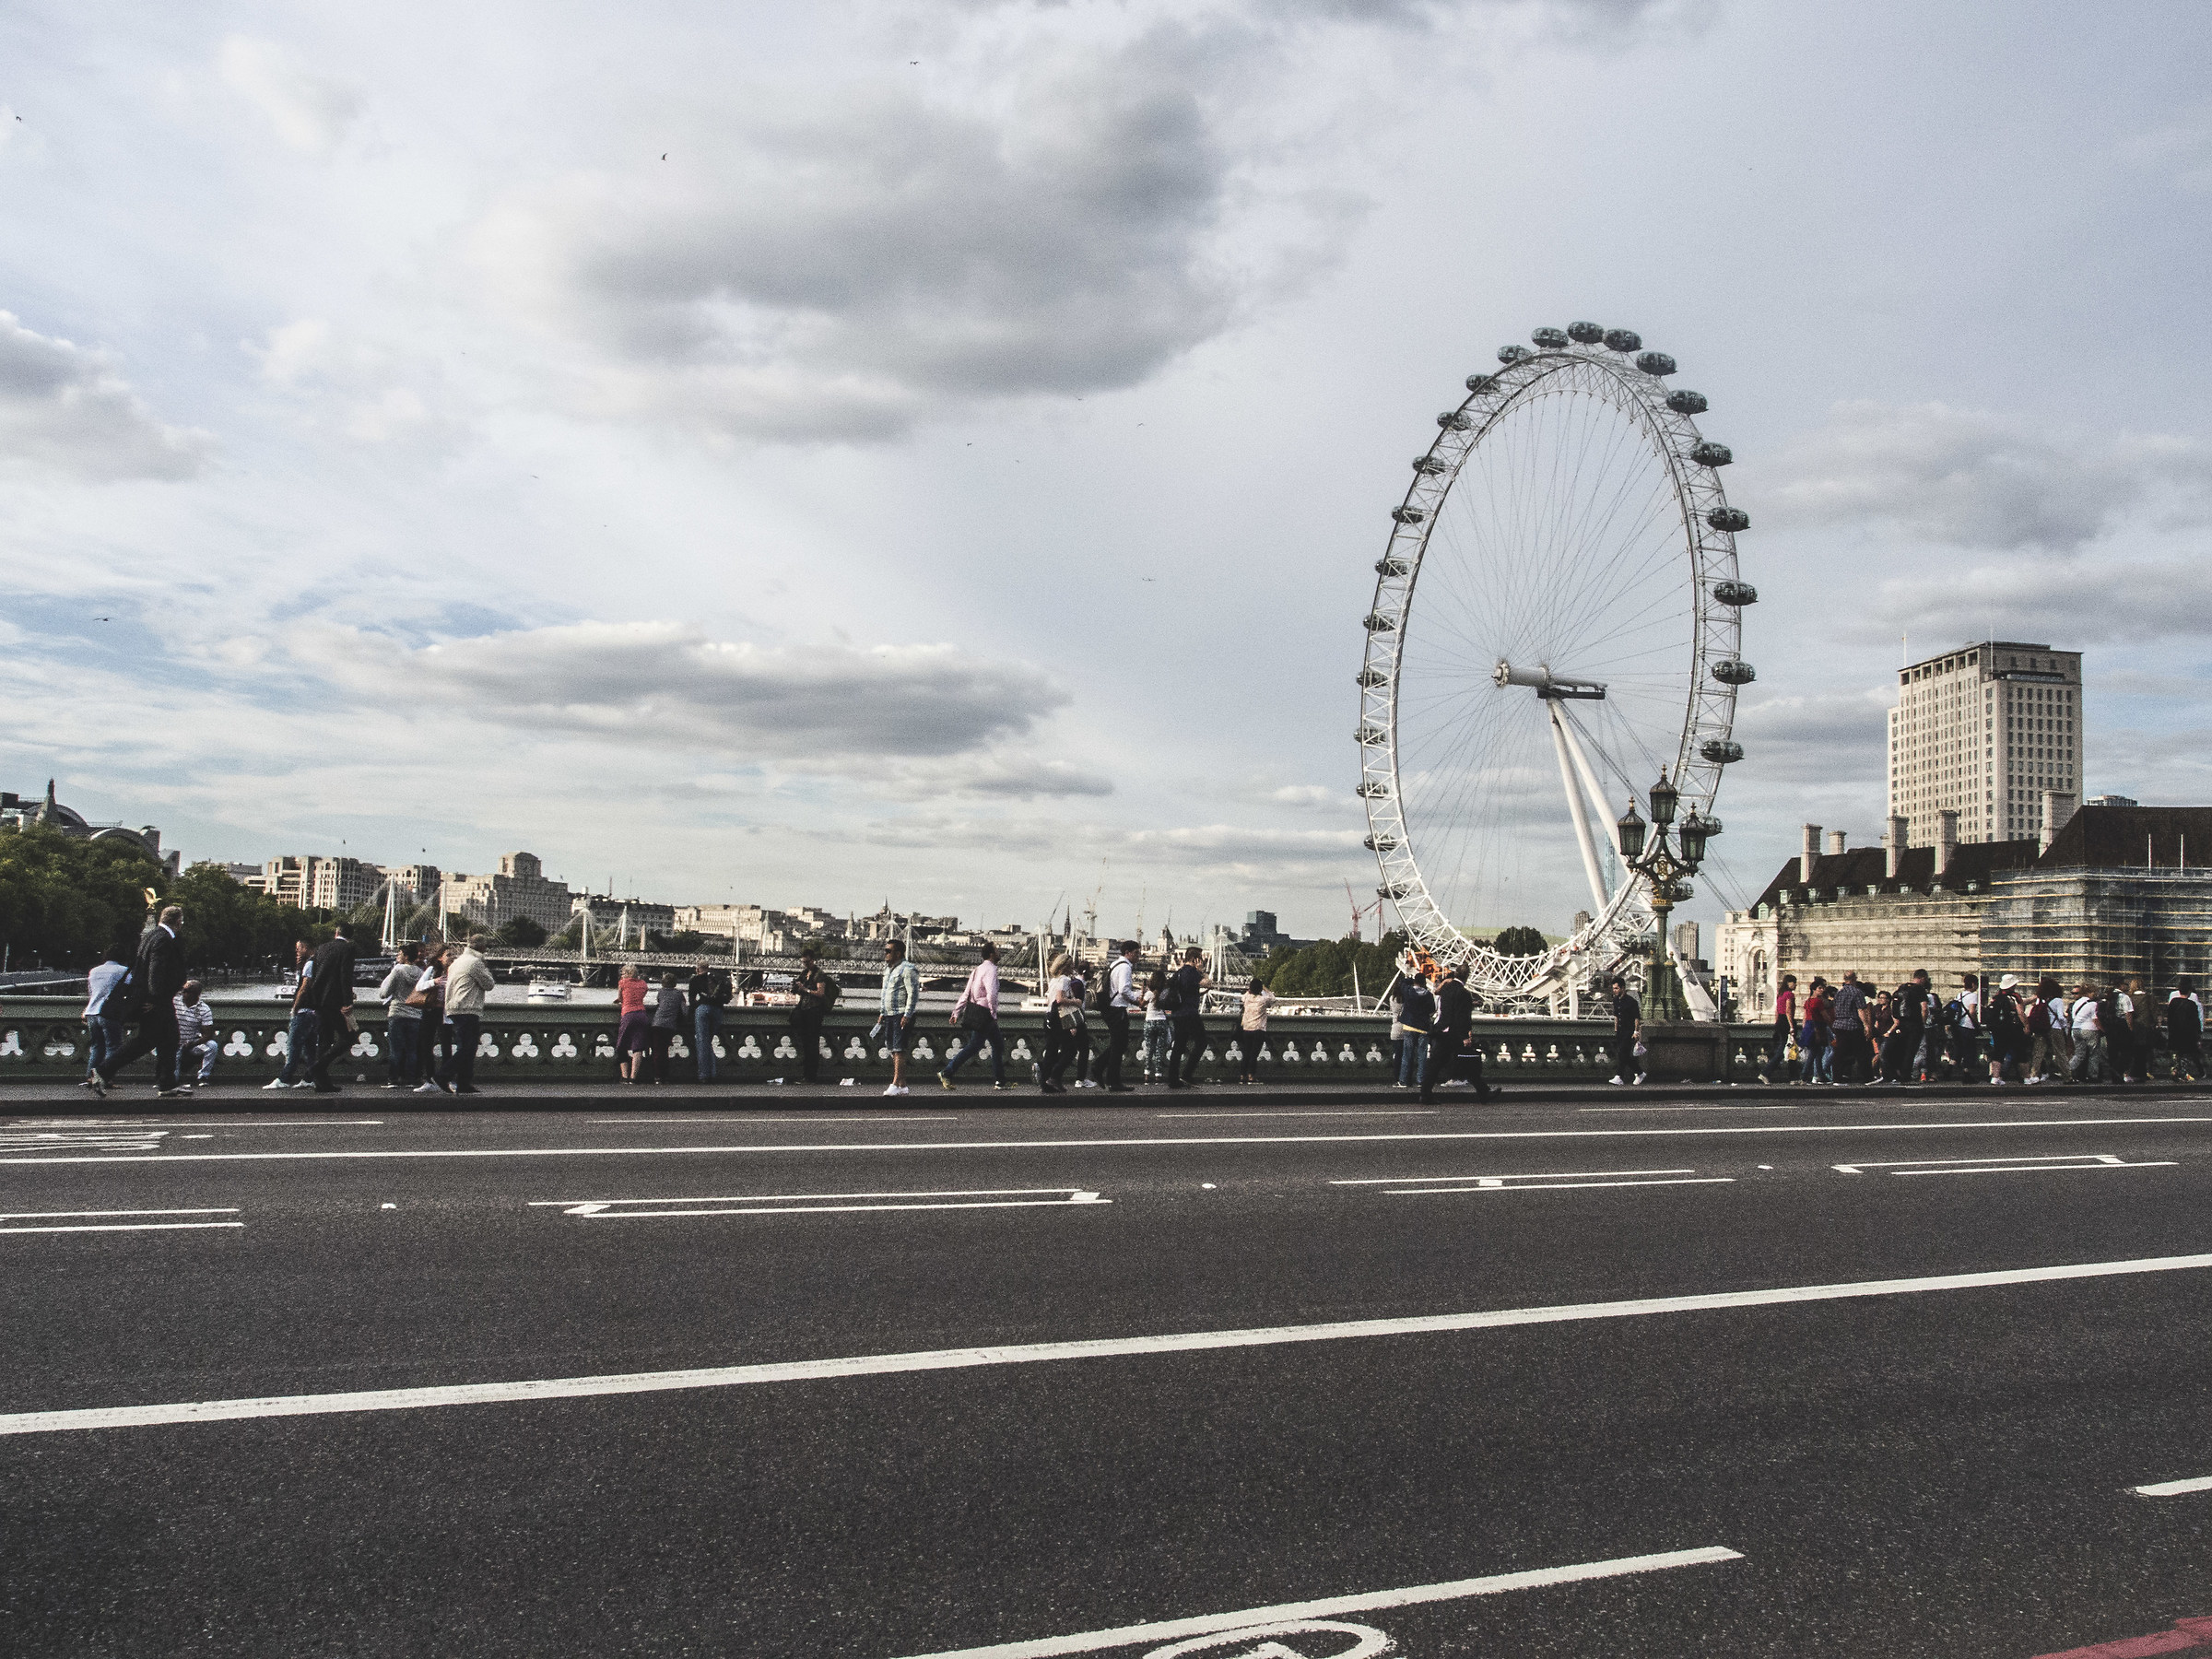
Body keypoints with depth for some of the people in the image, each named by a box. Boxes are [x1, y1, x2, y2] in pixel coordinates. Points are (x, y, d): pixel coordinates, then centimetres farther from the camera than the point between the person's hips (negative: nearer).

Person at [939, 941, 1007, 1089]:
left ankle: (999, 1081, 14)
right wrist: (994, 1015, -16)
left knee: (998, 1044, 12)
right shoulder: (990, 969, -14)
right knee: (973, 1047, -4)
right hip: (983, 1014, -10)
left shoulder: (978, 969, 15)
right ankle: (947, 1073, 0)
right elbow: (991, 994, -25)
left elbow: (966, 993, 15)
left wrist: (956, 1012, 16)